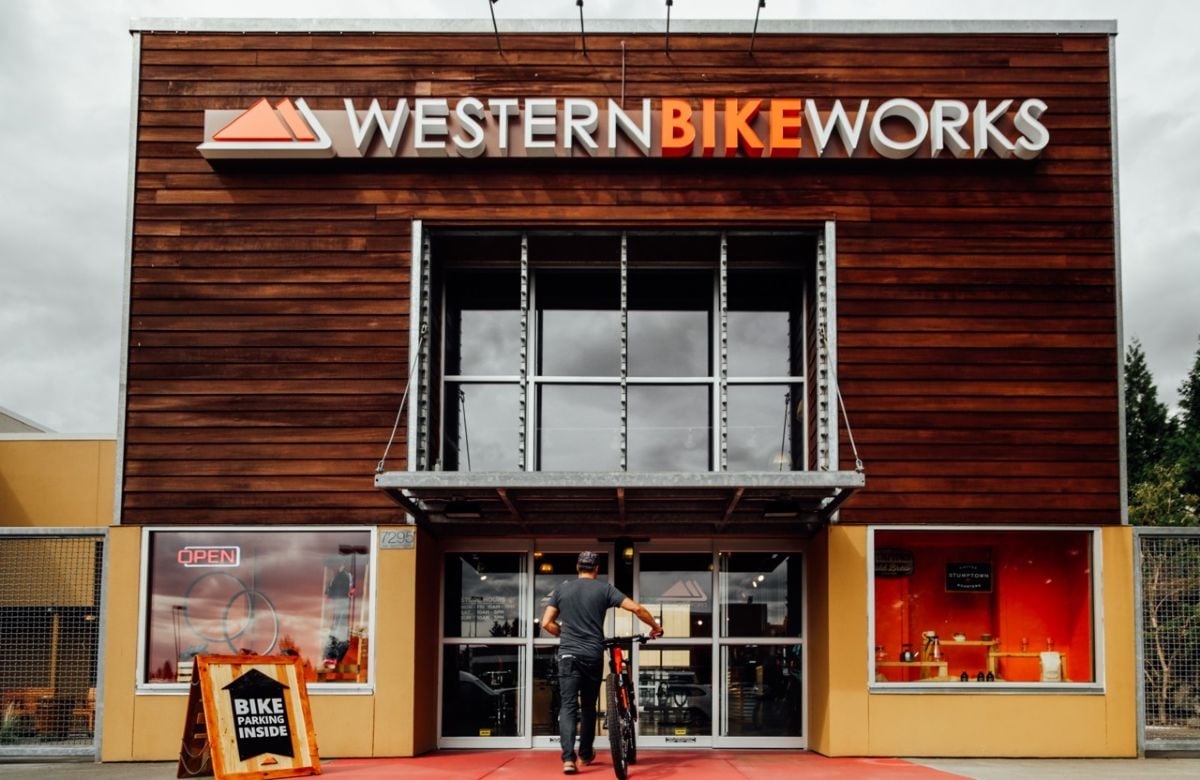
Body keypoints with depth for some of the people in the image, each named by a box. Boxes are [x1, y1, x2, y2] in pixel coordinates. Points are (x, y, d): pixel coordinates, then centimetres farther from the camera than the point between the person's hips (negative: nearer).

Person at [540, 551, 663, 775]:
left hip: (568, 654, 0)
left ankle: (568, 758, -20)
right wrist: (656, 627, 12)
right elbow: (636, 608, -3)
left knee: (568, 707, -4)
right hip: (593, 655, 0)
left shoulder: (561, 589, 8)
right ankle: (586, 754, 28)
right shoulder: (604, 589, 3)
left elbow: (546, 623, 5)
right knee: (588, 706, 16)